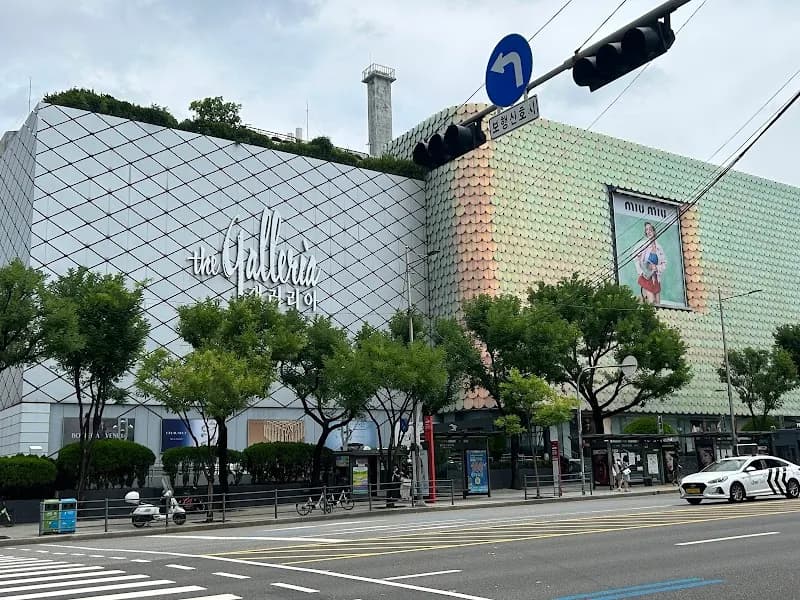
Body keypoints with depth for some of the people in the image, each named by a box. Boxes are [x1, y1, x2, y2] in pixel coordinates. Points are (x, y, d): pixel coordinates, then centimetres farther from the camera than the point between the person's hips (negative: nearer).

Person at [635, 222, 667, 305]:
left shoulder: (659, 247, 9)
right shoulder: (643, 245, -3)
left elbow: (664, 263, 11)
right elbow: (637, 260, -7)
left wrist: (656, 268, -8)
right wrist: (641, 272, -17)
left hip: (655, 278, 4)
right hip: (646, 277, -4)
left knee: (657, 302, 2)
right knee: (651, 301, -15)